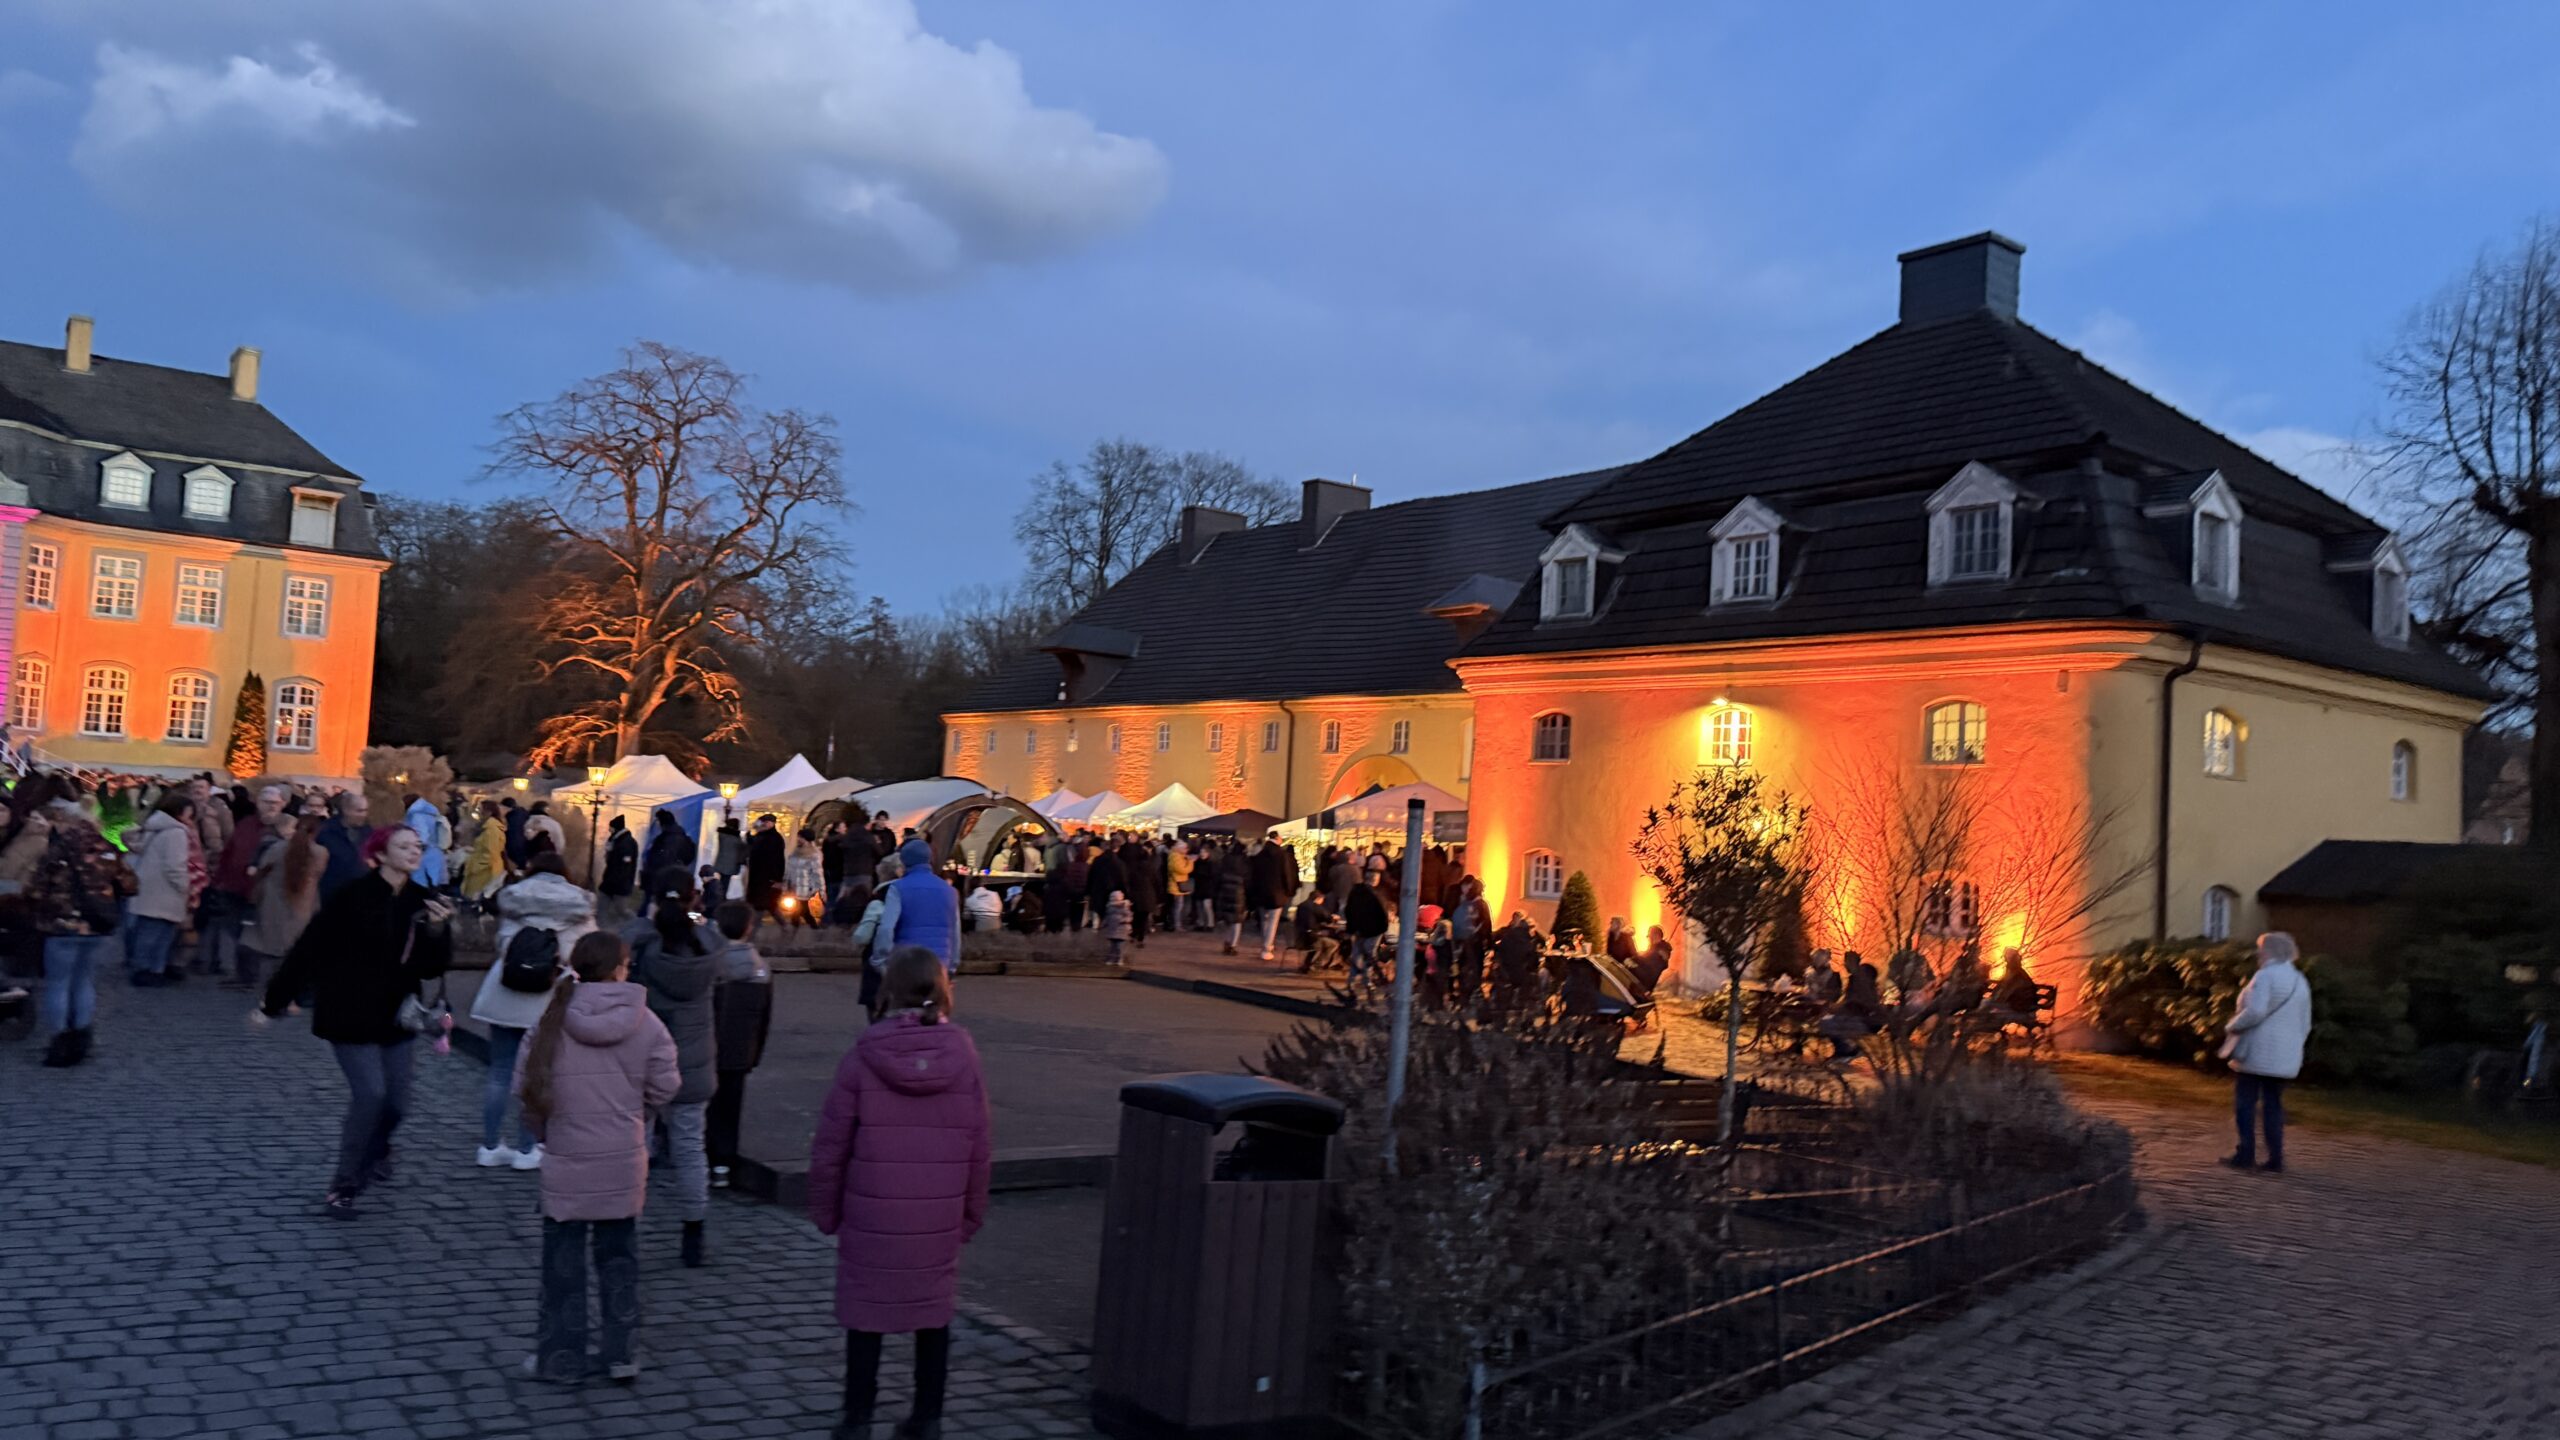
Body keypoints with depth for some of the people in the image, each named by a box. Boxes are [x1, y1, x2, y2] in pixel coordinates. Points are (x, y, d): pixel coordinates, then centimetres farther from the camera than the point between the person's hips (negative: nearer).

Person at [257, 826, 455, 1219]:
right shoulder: (354, 895, -12)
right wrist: (273, 1002, -6)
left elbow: (432, 968, 1)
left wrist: (438, 931, -18)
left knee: (396, 1102, 4)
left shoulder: (421, 902, 2)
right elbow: (309, 948, -9)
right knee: (370, 1093, -14)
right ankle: (343, 1187, 3)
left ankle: (374, 1153, 38)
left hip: (396, 1017, 5)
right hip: (350, 1015, -5)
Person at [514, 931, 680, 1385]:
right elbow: (664, 1087, -7)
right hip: (624, 1164, 1)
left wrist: (546, 1128, 12)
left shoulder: (553, 1020, -9)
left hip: (566, 1163, 0)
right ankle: (621, 1355, 20)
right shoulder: (644, 1023, -10)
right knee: (619, 1256, 15)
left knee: (563, 1261, 13)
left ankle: (560, 1358, 21)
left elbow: (524, 1087, -6)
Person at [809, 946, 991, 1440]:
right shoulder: (962, 1056, -5)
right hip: (939, 1219, 2)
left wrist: (825, 1209, 6)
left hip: (870, 1216, -2)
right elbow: (980, 1148, 0)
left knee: (865, 1314, 11)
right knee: (933, 1314, 15)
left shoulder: (864, 1057, -10)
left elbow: (830, 1144, -7)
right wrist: (971, 1213, 11)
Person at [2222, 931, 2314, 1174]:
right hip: (2284, 1057, 7)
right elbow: (2305, 1024, 17)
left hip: (2257, 1052, -7)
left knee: (2245, 1102, 0)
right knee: (2273, 1104, 11)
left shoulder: (2266, 976, -12)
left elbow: (2255, 1011, -24)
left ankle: (2246, 1154, -2)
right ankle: (2275, 1157, 8)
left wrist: (2231, 1027, -10)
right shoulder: (2301, 981, 14)